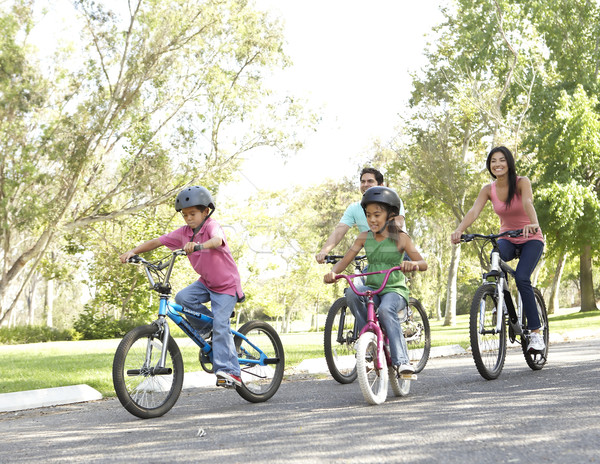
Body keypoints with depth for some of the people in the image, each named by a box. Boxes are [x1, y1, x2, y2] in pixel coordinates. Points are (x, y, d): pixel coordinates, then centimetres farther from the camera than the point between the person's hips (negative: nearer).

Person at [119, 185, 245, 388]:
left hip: (226, 284, -6)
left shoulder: (212, 226, -22)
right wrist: (133, 251, -19)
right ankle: (206, 324, 4)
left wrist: (198, 245, -67)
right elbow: (156, 242, -5)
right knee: (182, 298, -22)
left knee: (220, 325, -19)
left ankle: (231, 372, -15)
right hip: (206, 282, 6)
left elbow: (217, 240, -47)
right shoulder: (183, 232, -5)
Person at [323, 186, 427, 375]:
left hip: (395, 290, -3)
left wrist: (412, 264, -33)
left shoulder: (400, 238, -2)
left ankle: (401, 360, -33)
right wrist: (332, 272, -19)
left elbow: (423, 263, -8)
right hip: (371, 288, 3)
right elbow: (344, 260, 4)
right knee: (352, 293, -30)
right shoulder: (364, 237, 7)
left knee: (386, 310, -37)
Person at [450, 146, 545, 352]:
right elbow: (474, 211, -20)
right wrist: (459, 230, -40)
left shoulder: (522, 182, -15)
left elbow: (527, 203, -35)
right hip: (507, 239, 3)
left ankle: (536, 332, -17)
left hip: (531, 239, -3)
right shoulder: (489, 189, -5)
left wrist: (534, 224, -56)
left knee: (521, 278, -25)